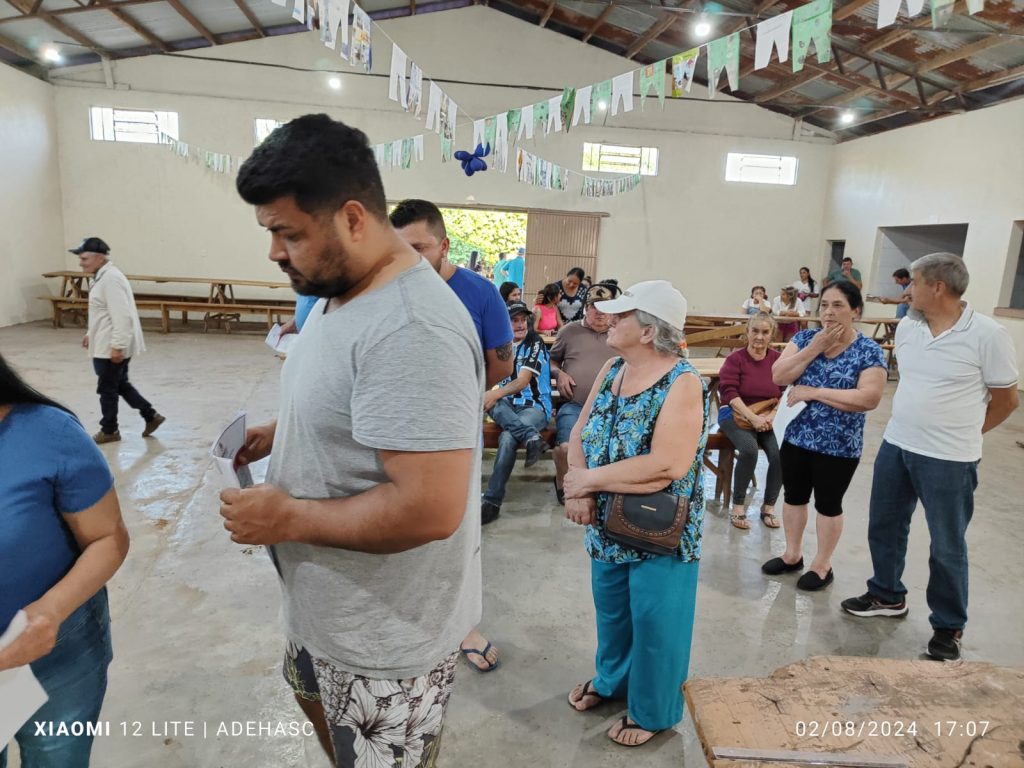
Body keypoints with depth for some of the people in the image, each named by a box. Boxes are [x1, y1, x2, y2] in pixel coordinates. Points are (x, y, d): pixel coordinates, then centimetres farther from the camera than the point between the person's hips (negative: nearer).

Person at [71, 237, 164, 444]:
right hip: (106, 344, 10)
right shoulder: (102, 276, 12)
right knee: (120, 384, 17)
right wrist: (91, 333, 25)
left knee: (107, 389, 5)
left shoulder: (111, 279, -22)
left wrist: (117, 346, -26)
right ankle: (151, 416, 23)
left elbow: (121, 316, -26)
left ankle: (109, 431, 20)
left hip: (111, 347, -10)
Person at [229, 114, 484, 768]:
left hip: (388, 635, -9)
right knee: (316, 700, 34)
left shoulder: (411, 330, -32)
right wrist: (283, 432, 1)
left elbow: (429, 509, -35)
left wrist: (287, 517, -23)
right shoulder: (340, 293, 3)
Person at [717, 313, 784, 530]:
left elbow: (785, 393, 3)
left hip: (769, 417, 3)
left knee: (780, 454, -23)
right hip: (736, 415, -3)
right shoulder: (735, 359, -4)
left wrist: (772, 416, -15)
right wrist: (753, 418, -21)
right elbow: (729, 393, -11)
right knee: (749, 449, -30)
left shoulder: (778, 359, 3)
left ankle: (769, 506, 1)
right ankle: (738, 505, -11)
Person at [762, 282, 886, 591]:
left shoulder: (869, 351, -11)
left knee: (828, 504, 10)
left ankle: (822, 565, 28)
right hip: (797, 436, 4)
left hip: (839, 446, -4)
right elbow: (778, 376, -10)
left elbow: (869, 398, -22)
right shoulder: (805, 338, 0)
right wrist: (815, 347, -18)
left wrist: (814, 392, -22)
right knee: (794, 496, 16)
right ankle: (792, 555, 35)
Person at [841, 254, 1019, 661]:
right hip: (895, 445, 6)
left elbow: (1007, 399, -4)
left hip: (949, 460, -5)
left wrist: (963, 432, 4)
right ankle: (887, 596, 39)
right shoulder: (906, 327, 1)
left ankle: (948, 627, 27)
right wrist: (914, 421, 12)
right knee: (884, 527, 18)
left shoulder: (988, 334, -15)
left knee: (947, 546, 8)